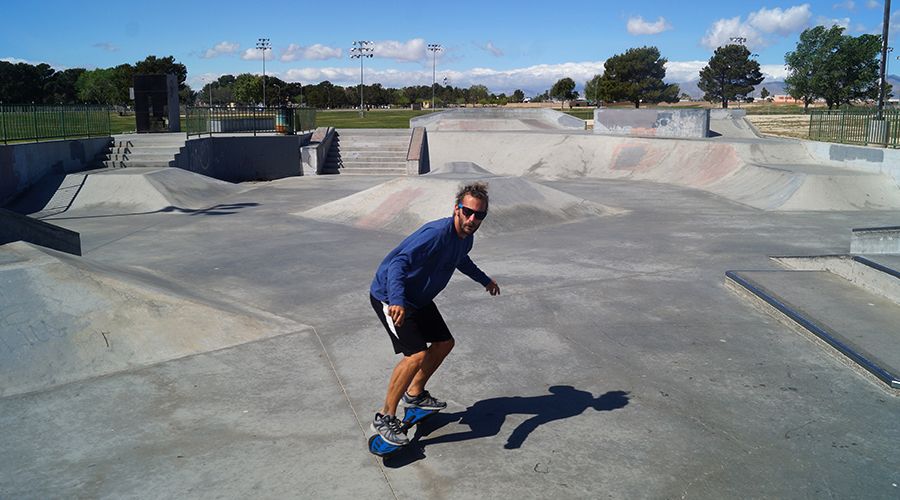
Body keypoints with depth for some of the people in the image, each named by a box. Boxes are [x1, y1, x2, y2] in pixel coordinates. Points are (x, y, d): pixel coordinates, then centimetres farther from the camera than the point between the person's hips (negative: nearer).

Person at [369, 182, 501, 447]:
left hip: (419, 298, 10)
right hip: (390, 297, -9)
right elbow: (399, 263, -42)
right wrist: (397, 301, -59)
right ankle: (385, 417, -3)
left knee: (445, 343, 16)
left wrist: (484, 280, 39)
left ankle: (414, 394, 36)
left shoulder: (466, 237, -1)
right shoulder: (437, 233, -31)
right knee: (417, 355, -20)